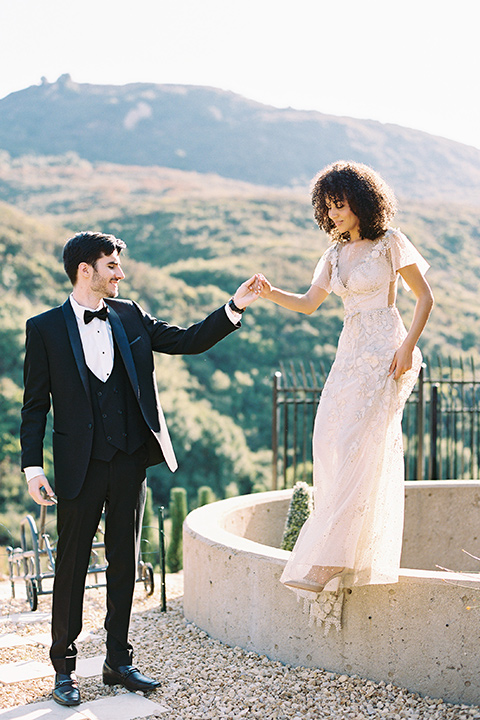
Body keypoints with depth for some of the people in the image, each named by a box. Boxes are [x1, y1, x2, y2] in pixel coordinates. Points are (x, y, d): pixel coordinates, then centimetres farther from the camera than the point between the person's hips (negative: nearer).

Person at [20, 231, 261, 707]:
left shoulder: (129, 317, 9)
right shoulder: (45, 328, -2)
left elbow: (189, 341, 10)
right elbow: (35, 404, -2)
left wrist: (235, 308, -1)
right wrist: (33, 466, -8)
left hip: (129, 459, 4)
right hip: (80, 464, -4)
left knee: (124, 563, 10)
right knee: (72, 565, 3)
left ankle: (118, 662, 22)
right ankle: (64, 667, 16)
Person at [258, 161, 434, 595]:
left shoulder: (390, 243, -1)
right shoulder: (336, 255, 17)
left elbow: (425, 297, -1)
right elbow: (308, 304, 14)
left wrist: (408, 346, -12)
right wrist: (271, 294, -4)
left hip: (384, 354, -7)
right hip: (350, 355, 7)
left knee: (358, 449, -13)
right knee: (329, 444, 0)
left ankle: (329, 562, -13)